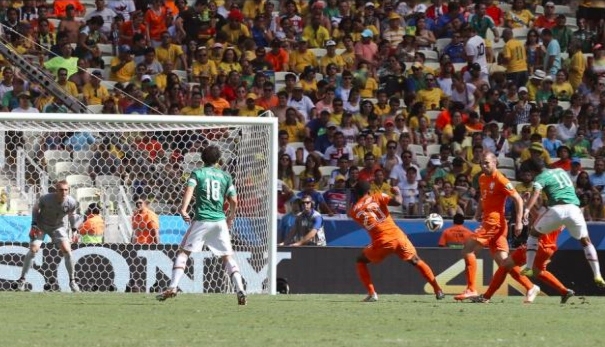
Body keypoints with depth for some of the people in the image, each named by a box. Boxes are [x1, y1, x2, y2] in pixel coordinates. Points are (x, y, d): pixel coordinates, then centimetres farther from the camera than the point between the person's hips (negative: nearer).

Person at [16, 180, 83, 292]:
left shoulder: (71, 202, -21)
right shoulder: (46, 199, -28)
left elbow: (72, 215, 0)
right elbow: (35, 209, -8)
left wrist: (74, 229, -14)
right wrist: (34, 225, -14)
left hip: (58, 226, 2)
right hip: (41, 225, -2)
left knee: (67, 251, -11)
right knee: (33, 249, -14)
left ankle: (72, 281, 2)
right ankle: (22, 279, -2)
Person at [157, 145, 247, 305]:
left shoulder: (197, 173, 5)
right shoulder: (225, 176, 12)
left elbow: (189, 190, -14)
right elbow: (234, 201, 12)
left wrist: (183, 209, -24)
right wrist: (231, 217, 28)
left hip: (201, 220, -2)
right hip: (220, 220, 2)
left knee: (183, 252, 6)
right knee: (227, 256, 8)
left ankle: (172, 287, -7)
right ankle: (240, 290, -6)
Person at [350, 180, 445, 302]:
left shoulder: (354, 211, 7)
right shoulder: (377, 197, 6)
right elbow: (397, 202, -7)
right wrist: (397, 193, 13)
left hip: (381, 242, -1)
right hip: (397, 236, 1)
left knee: (361, 261, 24)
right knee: (416, 261, 23)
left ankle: (371, 293, 9)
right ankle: (438, 290, 21)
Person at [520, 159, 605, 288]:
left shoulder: (541, 178, 8)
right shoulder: (561, 171, 26)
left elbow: (536, 193, -12)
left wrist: (527, 209, -25)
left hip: (557, 209, -4)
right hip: (574, 208, 4)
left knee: (533, 233, 19)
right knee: (585, 241, 20)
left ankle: (529, 267, 8)